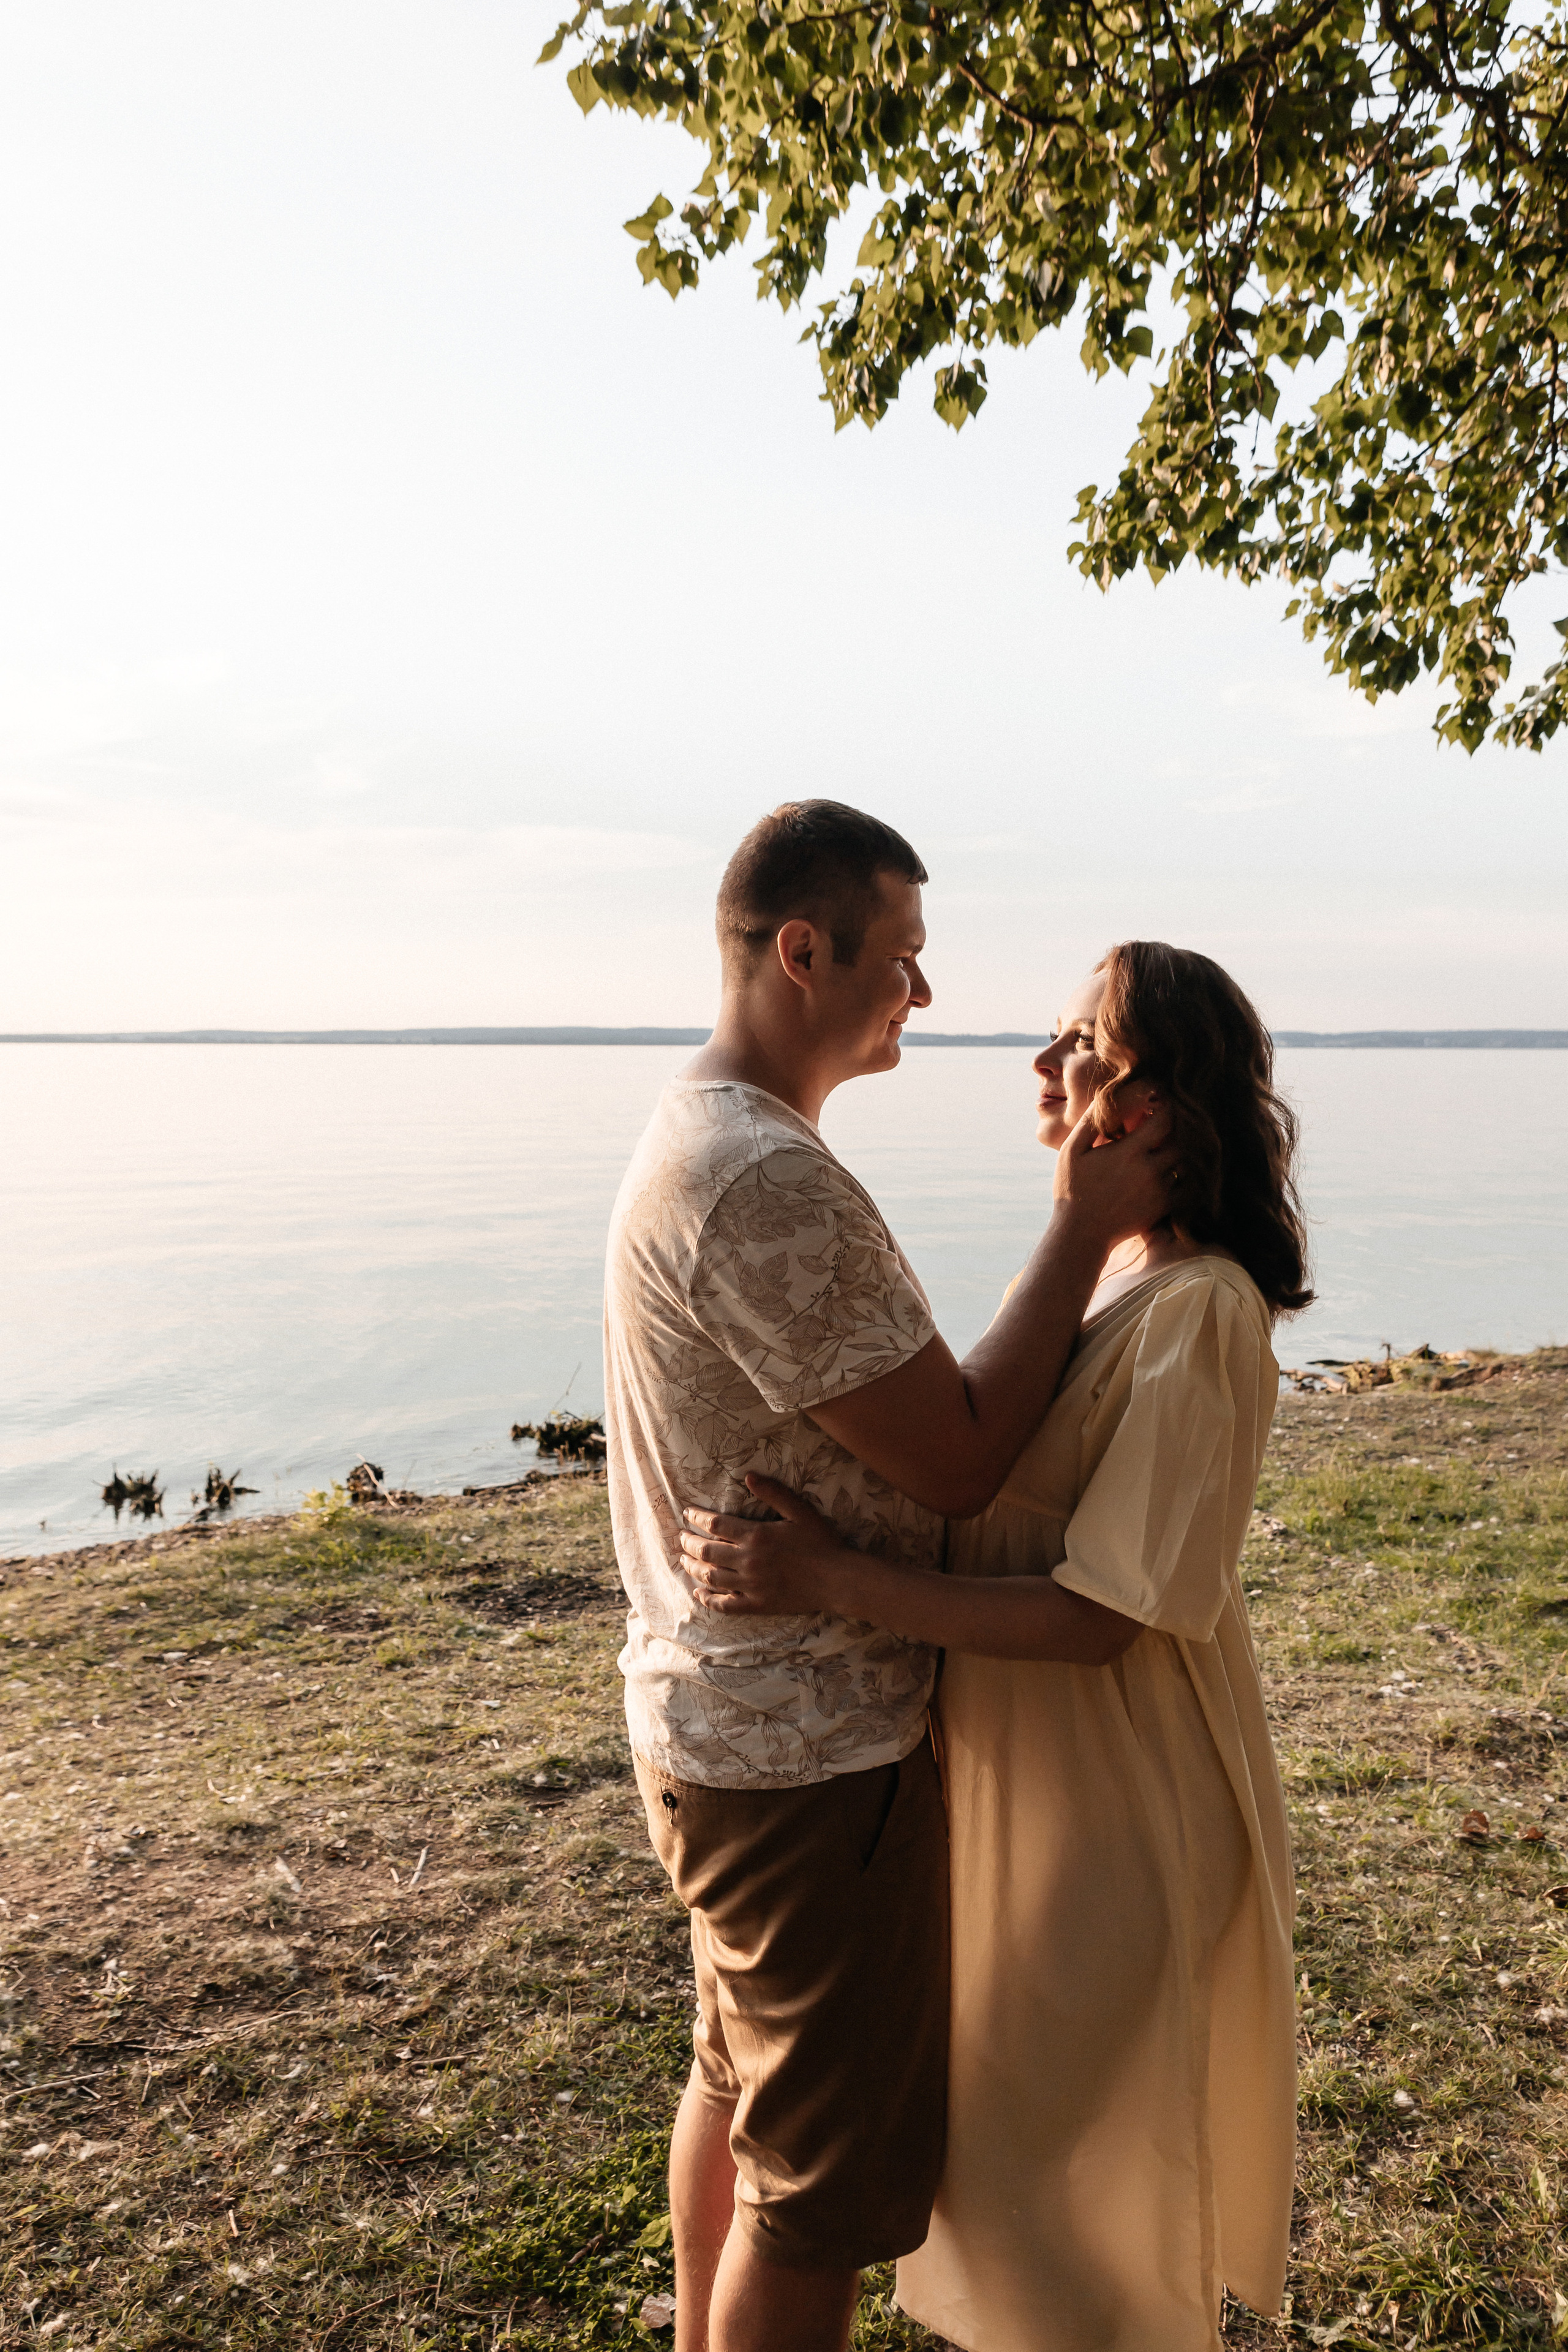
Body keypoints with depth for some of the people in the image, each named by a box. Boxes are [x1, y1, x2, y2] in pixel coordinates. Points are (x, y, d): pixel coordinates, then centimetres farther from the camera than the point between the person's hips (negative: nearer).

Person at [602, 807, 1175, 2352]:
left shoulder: (695, 1133, 7)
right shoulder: (772, 1180, -27)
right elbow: (957, 1461, -22)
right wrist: (1084, 1232, -15)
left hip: (712, 1714, 10)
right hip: (809, 1752, -10)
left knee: (741, 2074, 28)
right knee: (829, 2167, 9)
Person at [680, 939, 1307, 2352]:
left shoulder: (1200, 1312, -25)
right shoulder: (1105, 1268, 3)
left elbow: (1103, 1615, -27)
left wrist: (833, 1583, -31)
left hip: (1113, 1799, -9)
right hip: (1028, 1766, 9)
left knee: (1081, 2145, 13)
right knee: (1029, 2108, 27)